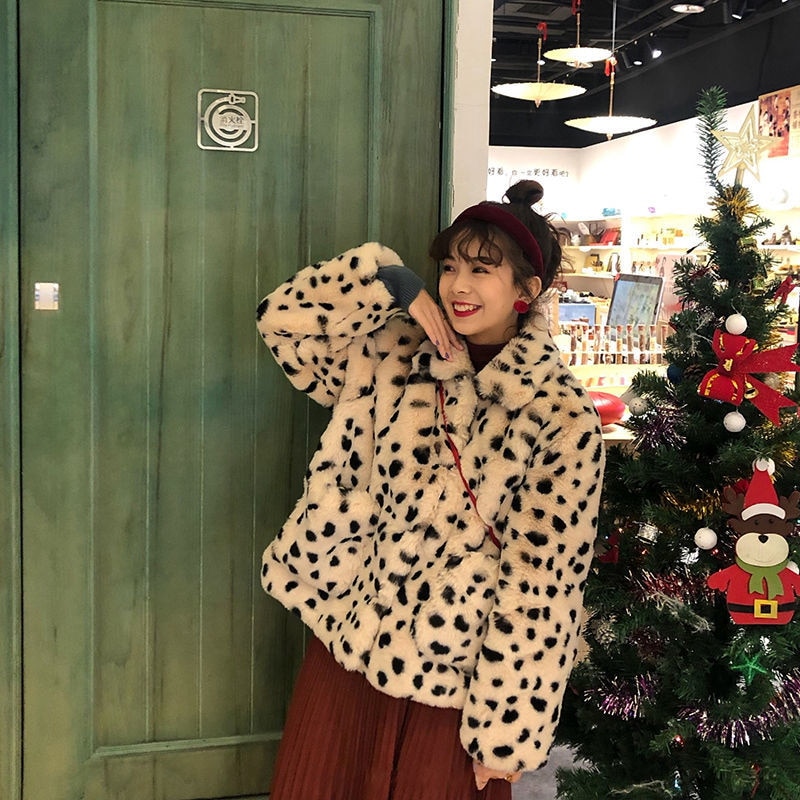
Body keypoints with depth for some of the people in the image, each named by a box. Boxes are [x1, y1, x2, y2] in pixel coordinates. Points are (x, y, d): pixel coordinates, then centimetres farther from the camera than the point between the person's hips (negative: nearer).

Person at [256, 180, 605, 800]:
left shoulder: (561, 416, -13)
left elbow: (541, 585, -13)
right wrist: (392, 280, -11)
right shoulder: (392, 355, 0)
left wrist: (505, 733, -11)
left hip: (453, 680, -4)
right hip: (346, 648, 4)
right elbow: (285, 320, -1)